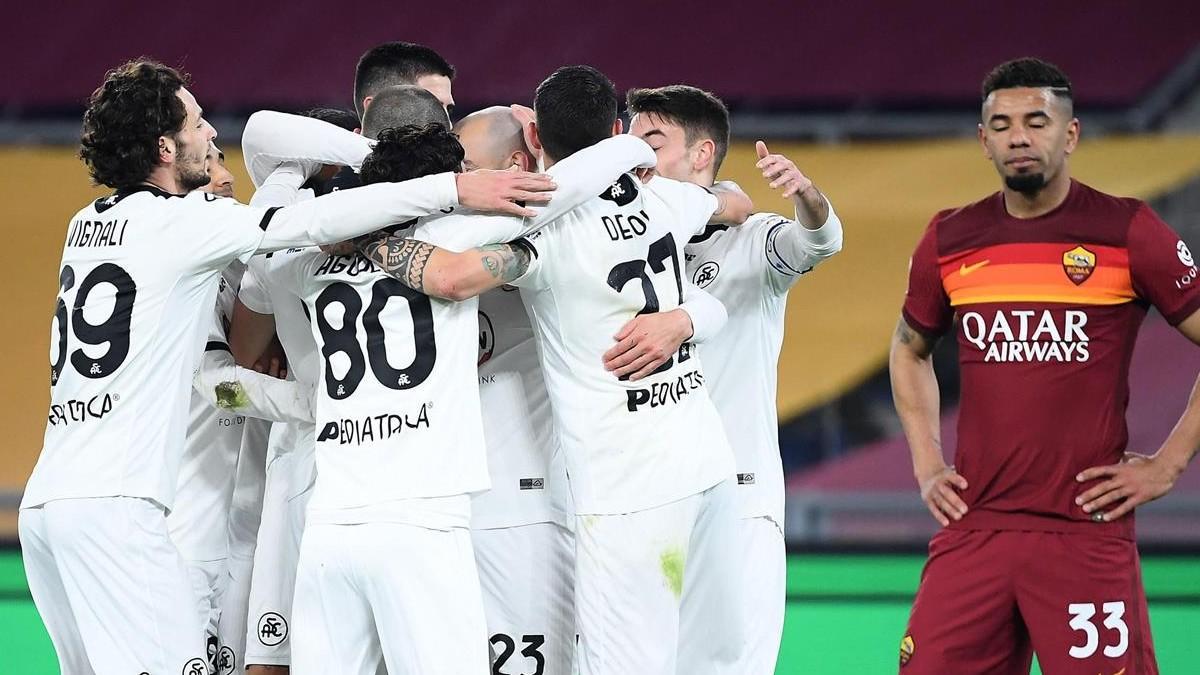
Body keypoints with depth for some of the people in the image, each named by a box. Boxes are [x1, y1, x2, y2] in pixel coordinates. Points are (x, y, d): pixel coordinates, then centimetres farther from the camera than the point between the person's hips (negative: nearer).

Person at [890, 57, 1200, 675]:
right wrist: (925, 463, 16)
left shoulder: (1127, 233, -3)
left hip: (1086, 530, -4)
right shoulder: (949, 241, 10)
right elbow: (909, 349, 27)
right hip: (973, 526, 4)